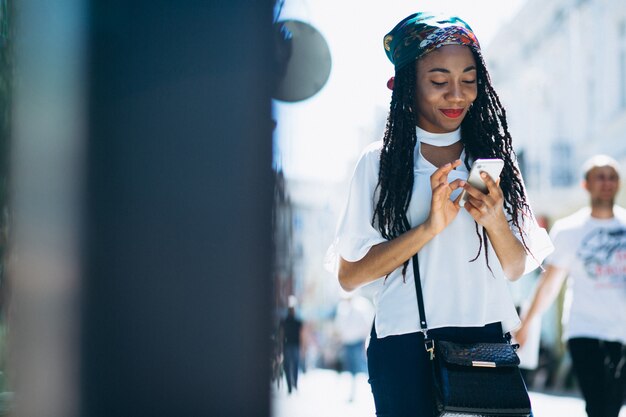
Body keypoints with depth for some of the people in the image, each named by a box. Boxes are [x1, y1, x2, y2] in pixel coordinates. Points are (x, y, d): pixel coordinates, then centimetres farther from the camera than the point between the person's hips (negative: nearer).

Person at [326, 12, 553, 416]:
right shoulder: (380, 162, 1)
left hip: (487, 340, 3)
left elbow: (516, 268, 11)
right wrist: (429, 227, -17)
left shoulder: (492, 156, 9)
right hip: (406, 348, -2)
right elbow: (349, 275, -5)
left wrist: (494, 220, -10)